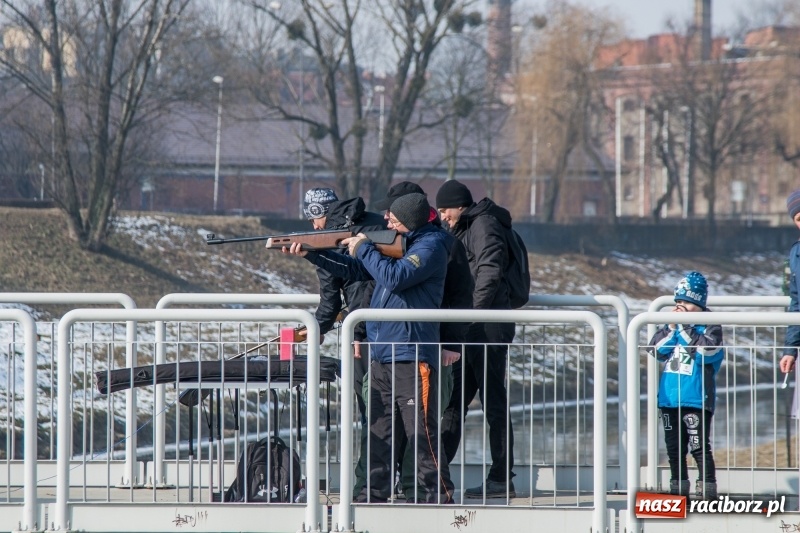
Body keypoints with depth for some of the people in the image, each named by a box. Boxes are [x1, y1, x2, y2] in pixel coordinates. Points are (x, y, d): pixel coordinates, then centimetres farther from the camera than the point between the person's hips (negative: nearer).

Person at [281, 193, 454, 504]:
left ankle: (438, 495, -3)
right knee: (378, 430, 11)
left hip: (411, 356, -9)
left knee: (421, 431, -8)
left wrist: (364, 248, -10)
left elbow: (395, 277, -23)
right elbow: (353, 270, 20)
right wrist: (312, 254, 9)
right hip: (381, 355, 9)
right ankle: (375, 494, 16)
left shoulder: (430, 247, -9)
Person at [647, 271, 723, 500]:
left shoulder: (710, 326, -5)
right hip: (670, 397, 6)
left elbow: (705, 351, -21)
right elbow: (656, 350, 4)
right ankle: (678, 487, 24)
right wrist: (672, 326, -8)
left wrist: (686, 326, -19)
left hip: (696, 398, -6)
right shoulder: (672, 323, 12)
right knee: (674, 447, 13)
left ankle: (707, 488, -4)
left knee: (699, 447, -8)